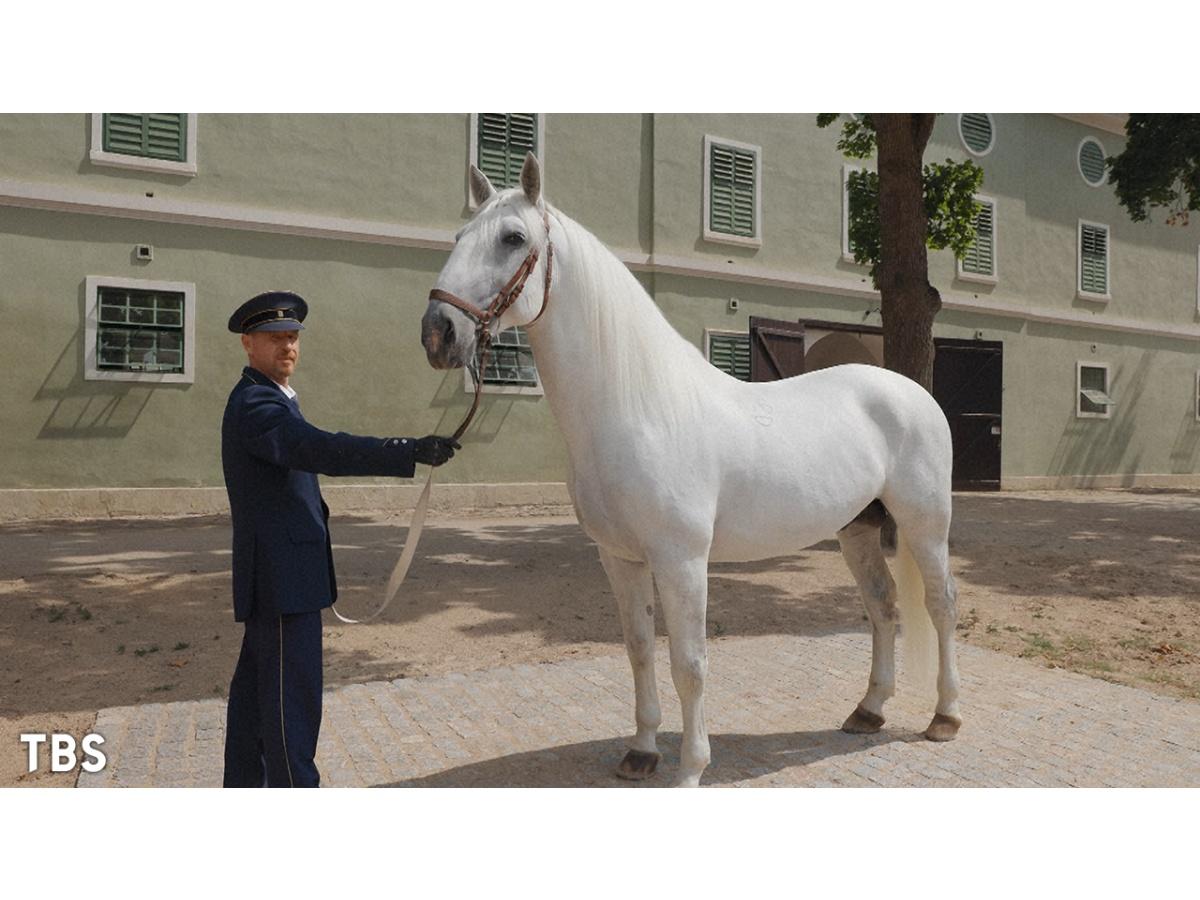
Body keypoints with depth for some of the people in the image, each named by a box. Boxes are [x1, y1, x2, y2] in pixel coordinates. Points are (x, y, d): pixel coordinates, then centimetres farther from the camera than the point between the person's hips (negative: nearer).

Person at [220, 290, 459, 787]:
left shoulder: (266, 400, 16)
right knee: (293, 701, -6)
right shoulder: (255, 403, -18)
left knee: (255, 689, 19)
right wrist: (412, 451, -43)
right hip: (282, 575, -11)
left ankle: (244, 783, 33)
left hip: (275, 573, 11)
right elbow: (323, 450, -35)